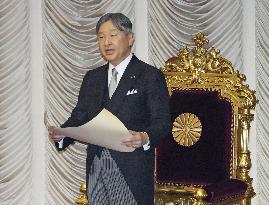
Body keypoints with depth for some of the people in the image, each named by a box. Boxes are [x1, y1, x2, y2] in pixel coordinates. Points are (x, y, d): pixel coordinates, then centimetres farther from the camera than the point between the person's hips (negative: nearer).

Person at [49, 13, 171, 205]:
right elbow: (79, 117, 13)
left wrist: (145, 138, -28)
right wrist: (61, 133, -8)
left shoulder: (150, 76, -1)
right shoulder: (92, 77, 17)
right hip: (96, 167, 5)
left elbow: (163, 122, -7)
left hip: (131, 170, -5)